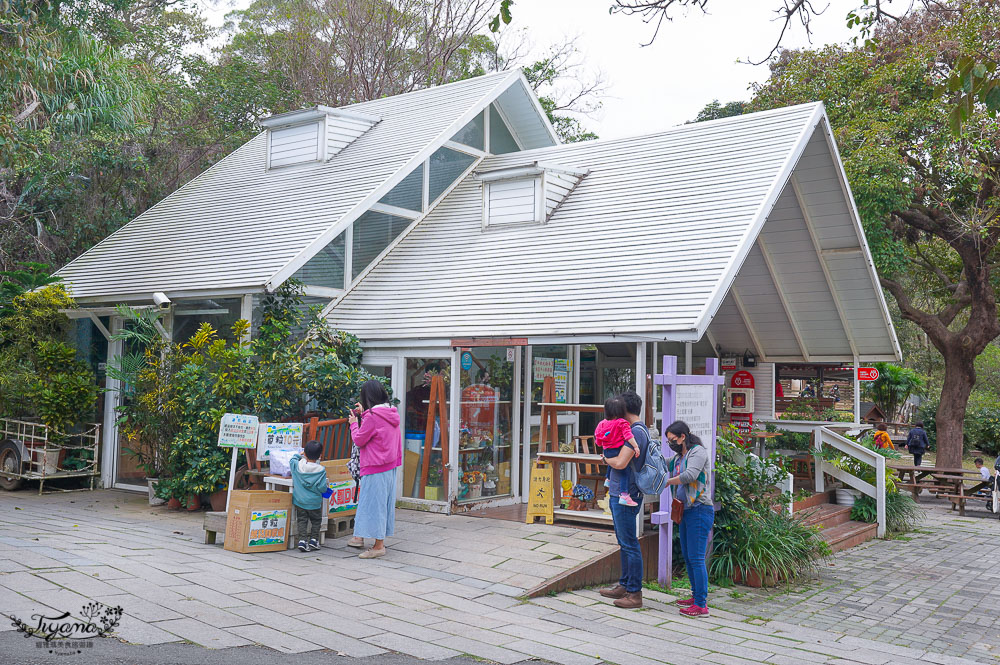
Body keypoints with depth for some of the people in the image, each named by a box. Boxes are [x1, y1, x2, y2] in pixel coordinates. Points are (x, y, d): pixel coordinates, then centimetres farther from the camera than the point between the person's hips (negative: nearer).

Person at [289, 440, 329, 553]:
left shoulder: (297, 465, -7)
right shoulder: (321, 470, -15)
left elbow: (292, 460, 17)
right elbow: (322, 488, -16)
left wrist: (299, 454, 27)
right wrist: (327, 484, 4)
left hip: (299, 500, 2)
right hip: (314, 501, -2)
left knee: (302, 520, 11)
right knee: (316, 521, 16)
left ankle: (302, 540, 0)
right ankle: (313, 540, 13)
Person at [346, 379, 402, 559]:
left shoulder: (372, 416, -18)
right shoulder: (391, 414, 8)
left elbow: (359, 440, -10)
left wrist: (354, 423, 5)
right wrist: (363, 414, 22)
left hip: (375, 469, -9)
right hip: (390, 466, 9)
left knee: (373, 503, -2)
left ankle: (379, 546, 1)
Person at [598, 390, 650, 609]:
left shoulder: (636, 432, -19)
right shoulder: (635, 430, 14)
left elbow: (620, 463, -27)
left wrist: (606, 459, -8)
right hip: (618, 493, 11)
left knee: (629, 544, -5)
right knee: (624, 542, 18)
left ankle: (635, 594, 1)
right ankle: (624, 585, 29)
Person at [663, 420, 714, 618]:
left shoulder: (698, 452, -9)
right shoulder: (678, 457, 18)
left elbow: (690, 475, -22)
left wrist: (667, 482, -10)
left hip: (699, 511, -10)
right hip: (685, 511, 10)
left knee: (696, 558, -10)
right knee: (687, 556, 14)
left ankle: (701, 605, -8)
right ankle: (696, 596, 24)